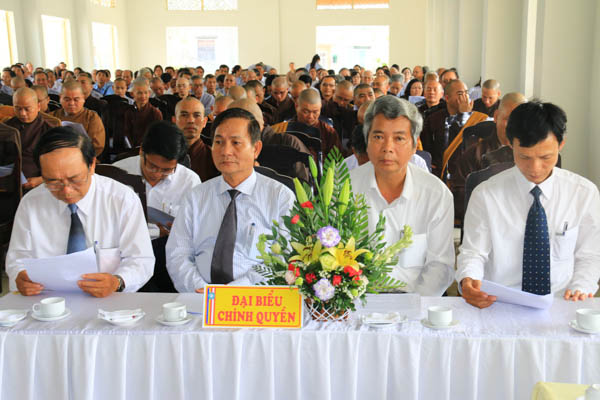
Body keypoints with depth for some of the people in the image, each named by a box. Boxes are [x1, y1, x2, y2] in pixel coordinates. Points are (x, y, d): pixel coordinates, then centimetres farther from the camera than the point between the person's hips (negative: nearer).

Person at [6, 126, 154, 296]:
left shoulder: (124, 200, -7)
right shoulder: (30, 204, 1)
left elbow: (141, 260, -6)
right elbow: (18, 257, 9)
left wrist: (117, 282, -26)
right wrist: (20, 277, -14)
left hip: (108, 302, -2)